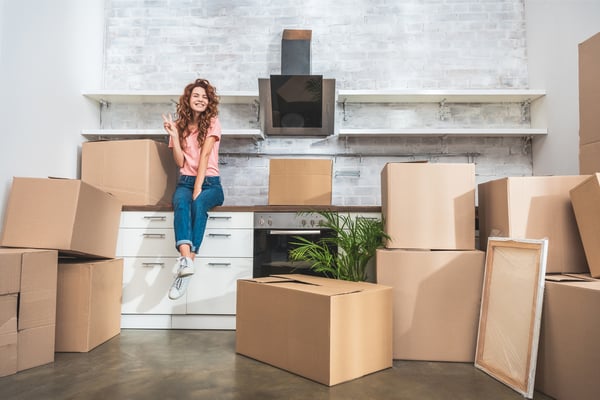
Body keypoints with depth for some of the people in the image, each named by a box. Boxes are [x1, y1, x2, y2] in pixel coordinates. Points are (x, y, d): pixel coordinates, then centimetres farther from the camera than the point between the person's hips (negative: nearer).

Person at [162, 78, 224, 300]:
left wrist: (199, 187, -20)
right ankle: (186, 260, -52)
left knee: (199, 204, -36)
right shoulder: (180, 125, 12)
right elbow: (180, 162, 2)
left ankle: (187, 263, -41)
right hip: (185, 181, 2)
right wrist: (174, 135, -9)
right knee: (181, 204, -34)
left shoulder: (212, 123, 4)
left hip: (210, 182, -2)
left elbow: (205, 155, -11)